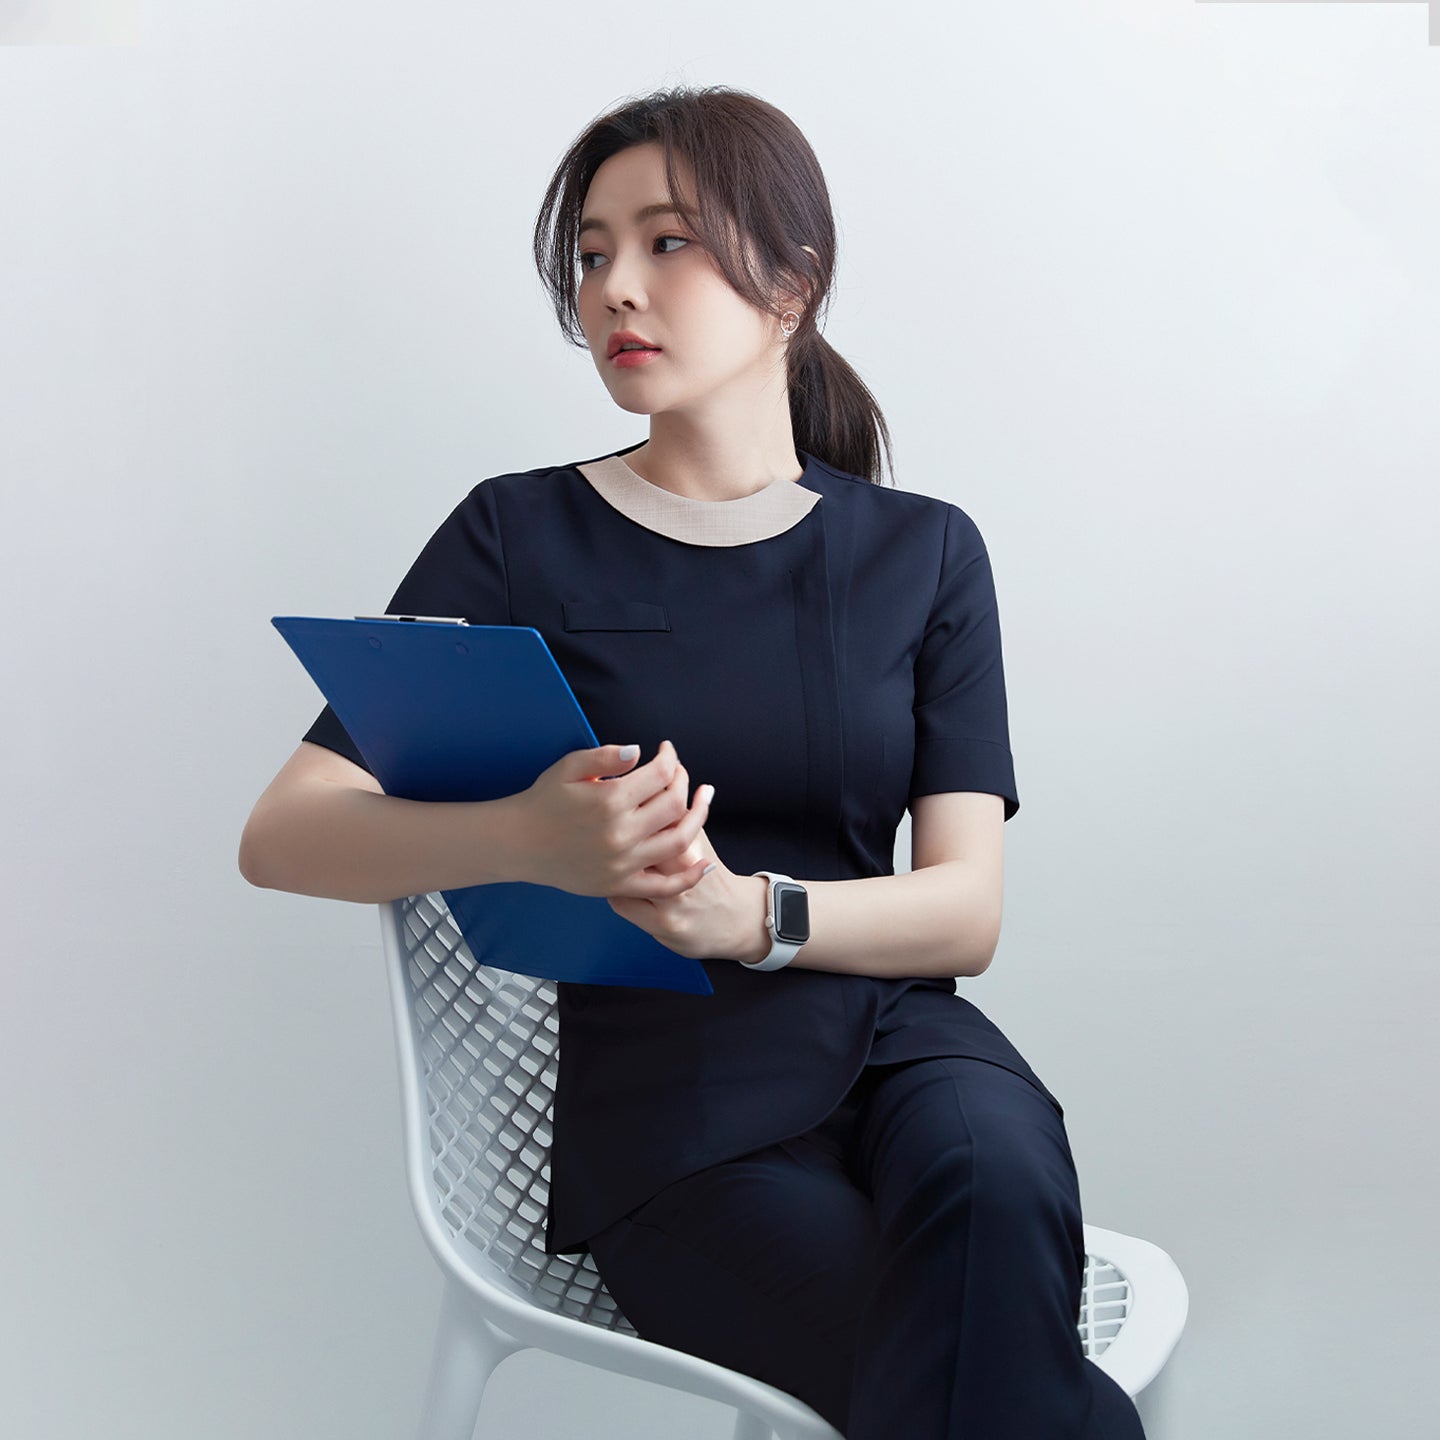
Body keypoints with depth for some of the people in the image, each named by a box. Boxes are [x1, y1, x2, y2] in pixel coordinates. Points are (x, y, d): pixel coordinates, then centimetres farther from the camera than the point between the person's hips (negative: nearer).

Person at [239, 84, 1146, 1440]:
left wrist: (752, 911, -19)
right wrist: (528, 836, -24)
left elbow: (965, 908, 2)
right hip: (669, 1089, -2)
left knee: (993, 1182, -32)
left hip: (896, 1037, 2)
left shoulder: (924, 551, 10)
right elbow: (280, 837, -4)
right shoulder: (522, 537, 4)